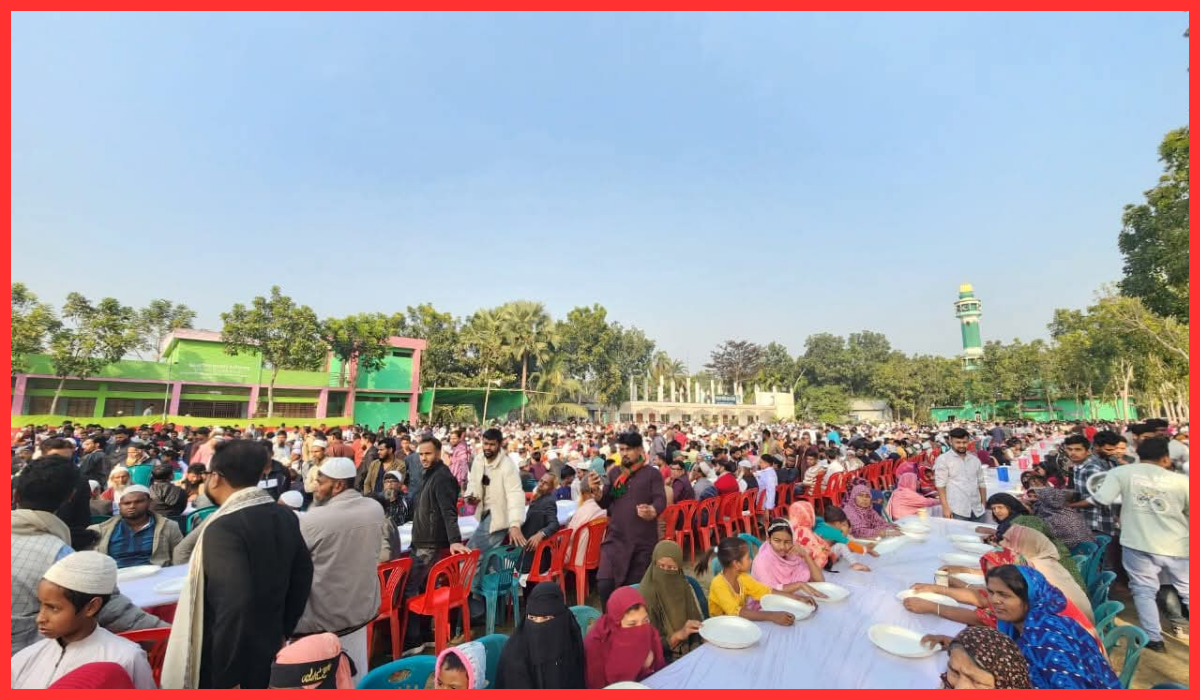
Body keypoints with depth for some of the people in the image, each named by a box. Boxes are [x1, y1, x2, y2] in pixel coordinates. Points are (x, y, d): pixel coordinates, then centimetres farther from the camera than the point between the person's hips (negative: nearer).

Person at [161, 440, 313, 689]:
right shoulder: (285, 516, -1)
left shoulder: (224, 527, -24)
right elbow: (302, 575, 7)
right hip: (270, 652, 7)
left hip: (226, 662, -6)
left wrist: (227, 679, -22)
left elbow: (235, 603, -31)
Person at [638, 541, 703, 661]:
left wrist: (696, 654, -11)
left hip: (689, 653, 5)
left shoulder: (685, 588, -1)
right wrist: (679, 635, -24)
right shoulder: (645, 596, -15)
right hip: (661, 657, -5)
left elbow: (698, 622, 5)